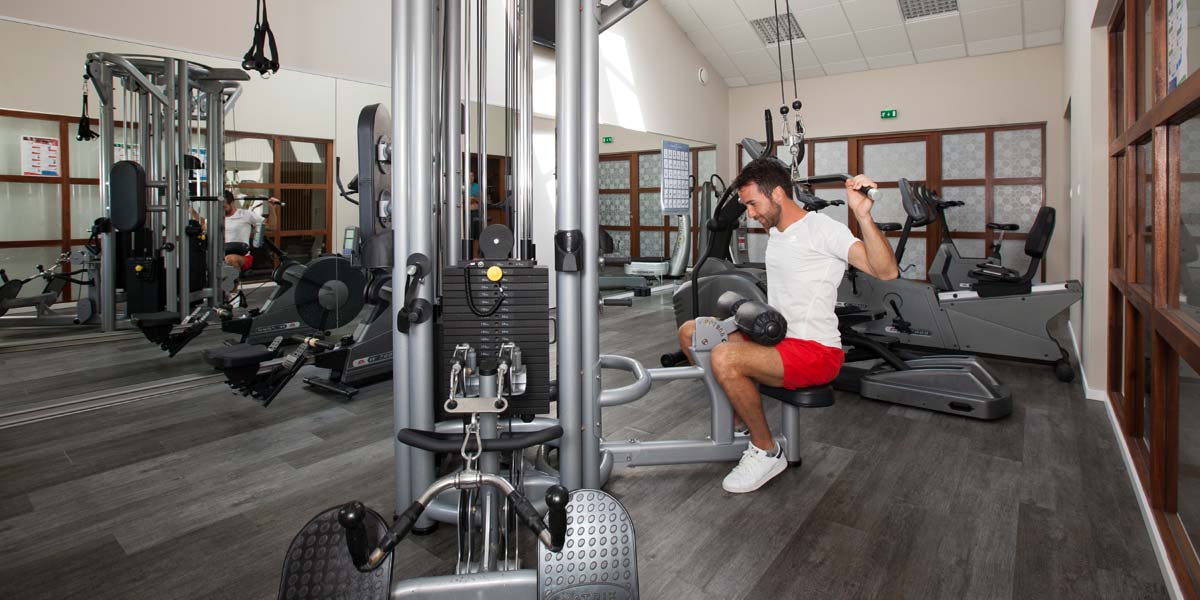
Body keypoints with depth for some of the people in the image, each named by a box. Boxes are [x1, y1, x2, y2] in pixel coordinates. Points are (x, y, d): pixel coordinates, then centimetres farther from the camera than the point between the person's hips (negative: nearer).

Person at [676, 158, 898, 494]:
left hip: (816, 352, -9)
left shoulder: (823, 230, -13)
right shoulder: (776, 232, 13)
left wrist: (863, 215, -36)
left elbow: (887, 271, -25)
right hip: (774, 337, 9)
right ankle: (740, 423, 13)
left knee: (725, 359, -33)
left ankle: (766, 453, -10)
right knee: (690, 333, 5)